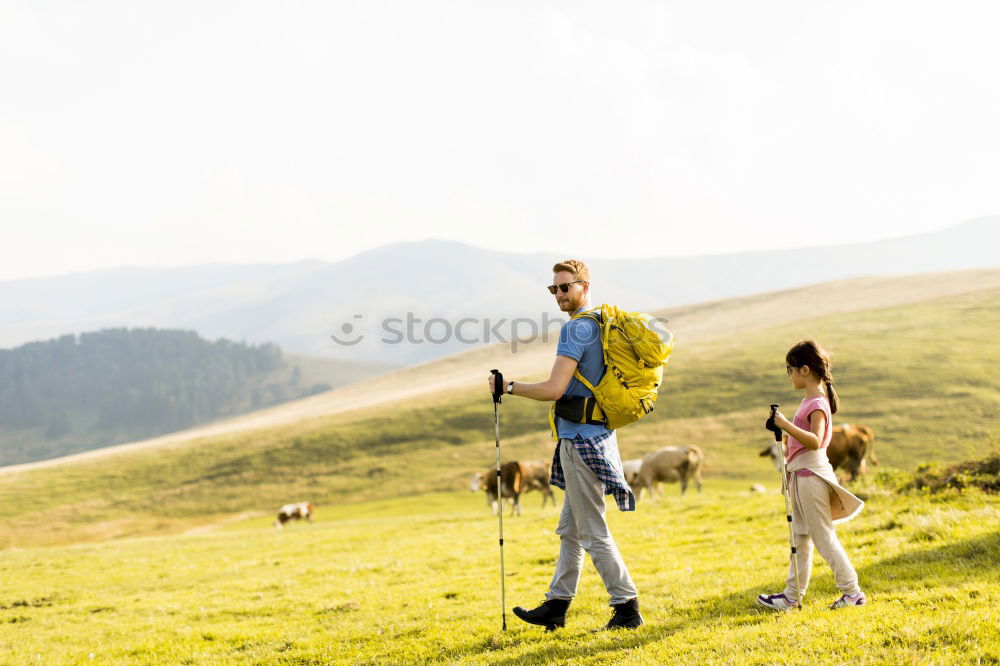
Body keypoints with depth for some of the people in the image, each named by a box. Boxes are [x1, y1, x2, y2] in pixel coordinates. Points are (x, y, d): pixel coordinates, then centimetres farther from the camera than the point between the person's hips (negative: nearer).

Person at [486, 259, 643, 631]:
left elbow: (554, 389, -23)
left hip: (581, 440, -10)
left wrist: (509, 387, -9)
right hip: (596, 432, 10)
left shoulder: (577, 328, -16)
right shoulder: (603, 324, 14)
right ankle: (556, 606, 21)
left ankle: (627, 606, 2)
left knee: (592, 532, -4)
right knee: (570, 529, 14)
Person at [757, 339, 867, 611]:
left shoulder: (817, 403, -17)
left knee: (823, 537, -4)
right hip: (800, 474, 10)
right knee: (800, 538, 13)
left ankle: (852, 591, 3)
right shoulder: (811, 400, 13)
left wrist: (786, 425, -35)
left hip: (811, 474, -10)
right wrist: (787, 450, 11)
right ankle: (792, 595, 18)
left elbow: (815, 441, -30)